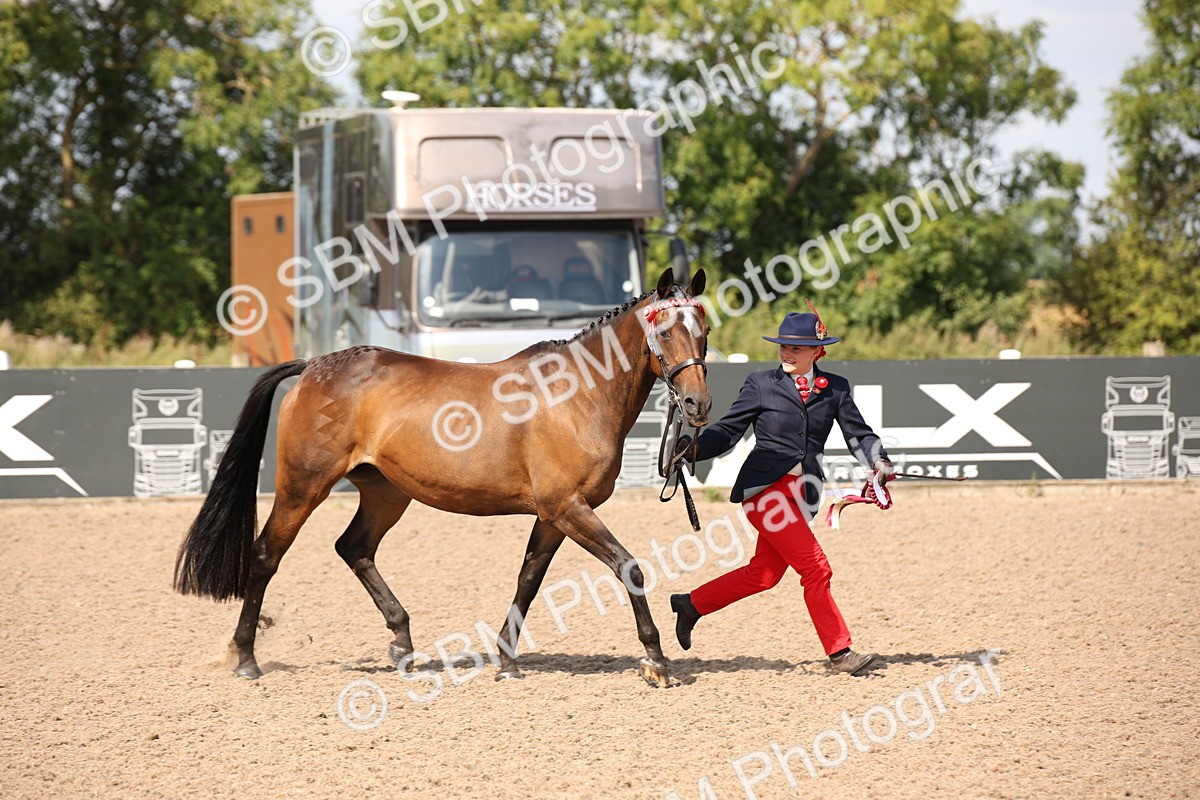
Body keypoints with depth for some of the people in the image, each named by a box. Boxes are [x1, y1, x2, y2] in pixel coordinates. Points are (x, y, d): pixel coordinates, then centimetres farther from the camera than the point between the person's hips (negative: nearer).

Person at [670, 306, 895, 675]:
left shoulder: (835, 388, 10)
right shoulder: (761, 384, 2)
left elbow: (858, 433, 5)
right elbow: (729, 430, 1)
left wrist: (879, 462, -14)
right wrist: (696, 447, -17)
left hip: (801, 492, 5)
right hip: (765, 488, -5)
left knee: (764, 574, 10)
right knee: (815, 569, -9)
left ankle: (692, 604, 28)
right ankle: (839, 651, -1)